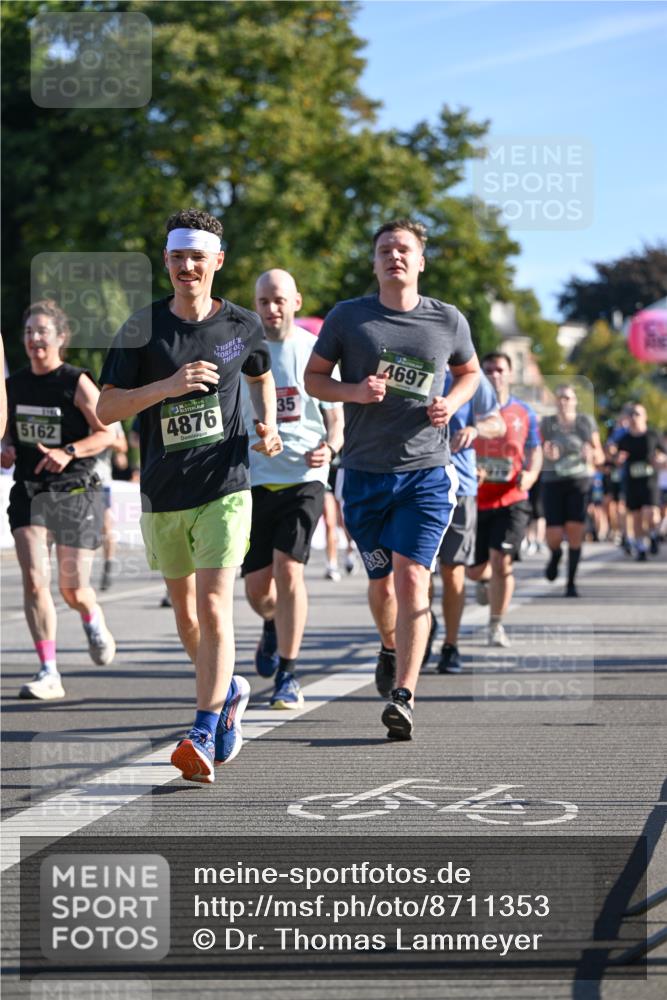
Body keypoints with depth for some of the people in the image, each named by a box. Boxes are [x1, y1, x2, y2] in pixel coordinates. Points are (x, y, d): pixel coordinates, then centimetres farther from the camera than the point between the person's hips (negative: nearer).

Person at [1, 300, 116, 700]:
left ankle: (94, 620, 41)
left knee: (73, 591, 3)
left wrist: (68, 452, -21)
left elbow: (107, 433, -8)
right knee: (35, 581, -13)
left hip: (76, 492, -3)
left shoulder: (77, 383, -8)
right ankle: (49, 673, -9)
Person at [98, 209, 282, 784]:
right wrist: (169, 385, -23)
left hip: (225, 488, -2)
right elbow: (106, 409, -9)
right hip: (163, 493, 2)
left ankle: (204, 735, -16)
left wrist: (268, 427, 6)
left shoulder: (241, 326, 1)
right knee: (185, 612, 14)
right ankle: (230, 690, 40)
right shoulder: (143, 329, -4)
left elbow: (261, 375, 23)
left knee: (214, 608, -15)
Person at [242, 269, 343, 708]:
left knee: (288, 568, -15)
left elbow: (336, 416, 10)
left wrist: (330, 447, -10)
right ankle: (274, 625, 40)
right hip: (252, 479, 2)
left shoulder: (316, 352, 4)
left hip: (303, 478, -2)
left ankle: (288, 674, -6)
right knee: (257, 585, 3)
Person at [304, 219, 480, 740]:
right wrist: (355, 391, -13)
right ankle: (390, 648, 43)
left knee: (411, 577, -14)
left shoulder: (448, 320, 3)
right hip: (365, 473, 1)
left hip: (427, 470, -1)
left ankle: (403, 697, -16)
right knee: (381, 581, 10)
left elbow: (470, 371, 20)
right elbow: (313, 377, 7)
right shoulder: (347, 317, 1)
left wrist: (452, 404, -1)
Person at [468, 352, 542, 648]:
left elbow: (534, 451, 12)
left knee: (501, 561, -15)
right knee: (474, 568, 8)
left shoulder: (524, 413, 4)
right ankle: (485, 579, 48)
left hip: (511, 500, -1)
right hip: (474, 501, 1)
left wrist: (530, 474, -9)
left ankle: (496, 625, 1)